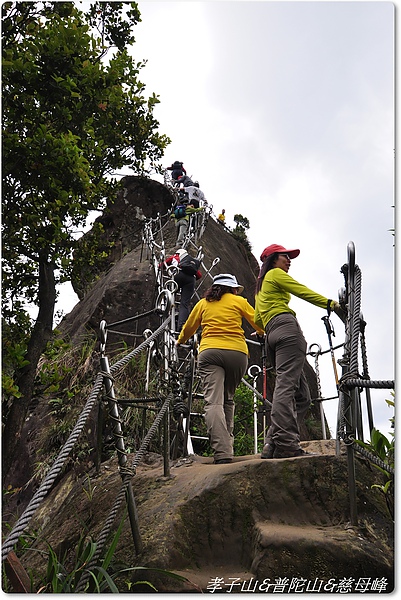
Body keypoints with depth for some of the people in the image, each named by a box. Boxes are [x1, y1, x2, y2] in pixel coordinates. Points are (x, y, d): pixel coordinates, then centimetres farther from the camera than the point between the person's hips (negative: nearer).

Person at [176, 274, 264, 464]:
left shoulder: (203, 303, 20)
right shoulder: (239, 301, 16)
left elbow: (188, 329, 28)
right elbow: (259, 324, 20)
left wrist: (180, 342, 49)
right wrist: (265, 334, 42)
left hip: (209, 352, 0)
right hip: (237, 352, 1)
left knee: (213, 402, -10)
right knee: (228, 400, 17)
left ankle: (222, 453, -22)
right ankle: (227, 444, 11)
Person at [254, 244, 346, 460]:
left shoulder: (260, 285, 36)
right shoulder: (275, 273, 11)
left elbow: (257, 319, 30)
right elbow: (303, 292, -2)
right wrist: (332, 304, -6)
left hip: (271, 335, 8)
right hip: (287, 327, -8)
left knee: (301, 395, 2)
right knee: (286, 386, -21)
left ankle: (272, 445, -8)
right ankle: (285, 444, -31)